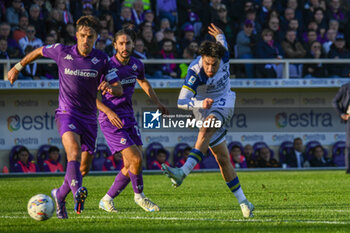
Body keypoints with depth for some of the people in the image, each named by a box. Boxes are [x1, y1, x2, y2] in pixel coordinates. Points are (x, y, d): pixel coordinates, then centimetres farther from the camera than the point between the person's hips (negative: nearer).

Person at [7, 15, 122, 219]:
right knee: (74, 149, -33)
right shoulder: (62, 52, -5)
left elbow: (119, 89, -4)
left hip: (89, 117, 4)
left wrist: (109, 87, -27)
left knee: (84, 169, 8)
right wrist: (18, 67, 21)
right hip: (67, 113, -4)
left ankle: (60, 195, 34)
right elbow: (39, 52, 14)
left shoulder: (102, 60, -3)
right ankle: (77, 191, -54)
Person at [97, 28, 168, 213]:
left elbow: (143, 82, 27)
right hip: (110, 120, -7)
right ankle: (139, 196, 8)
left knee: (130, 165, 2)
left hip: (128, 117, 7)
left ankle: (107, 200, 17)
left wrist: (158, 103, 25)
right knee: (136, 159, -15)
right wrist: (109, 111, -24)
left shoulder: (136, 65, 3)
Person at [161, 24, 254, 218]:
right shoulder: (194, 72, -27)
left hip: (224, 103, 0)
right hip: (204, 110, 0)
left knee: (206, 129, -32)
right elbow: (181, 102, -30)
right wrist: (200, 103, -49)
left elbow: (222, 41, 9)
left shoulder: (224, 57, -17)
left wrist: (219, 35, 33)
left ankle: (184, 171, -45)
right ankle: (243, 201, 6)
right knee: (222, 158, -1)